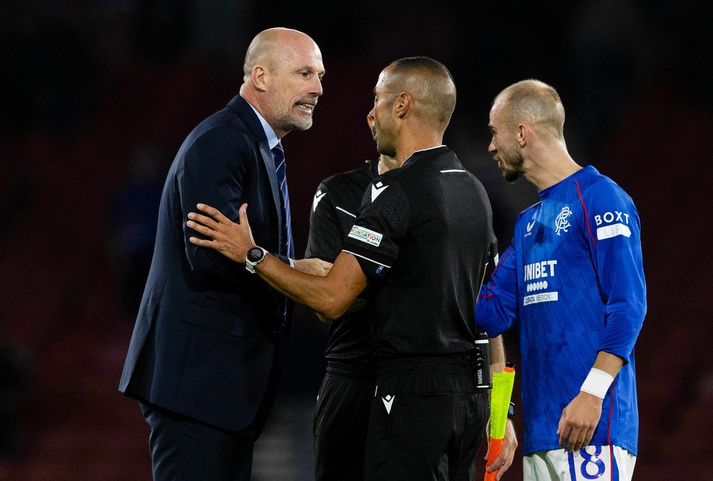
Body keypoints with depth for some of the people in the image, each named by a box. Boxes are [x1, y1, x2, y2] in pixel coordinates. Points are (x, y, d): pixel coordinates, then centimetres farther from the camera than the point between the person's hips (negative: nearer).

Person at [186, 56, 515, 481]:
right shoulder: (474, 190, 13)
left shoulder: (396, 192, -14)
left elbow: (332, 298, -17)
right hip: (471, 387, 9)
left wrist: (251, 255, -10)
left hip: (414, 391, -9)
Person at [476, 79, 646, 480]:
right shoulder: (529, 222, 21)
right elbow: (493, 314, 20)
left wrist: (593, 392, -20)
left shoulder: (600, 199, -6)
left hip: (590, 422, -9)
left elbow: (628, 306, -13)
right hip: (541, 425, 9)